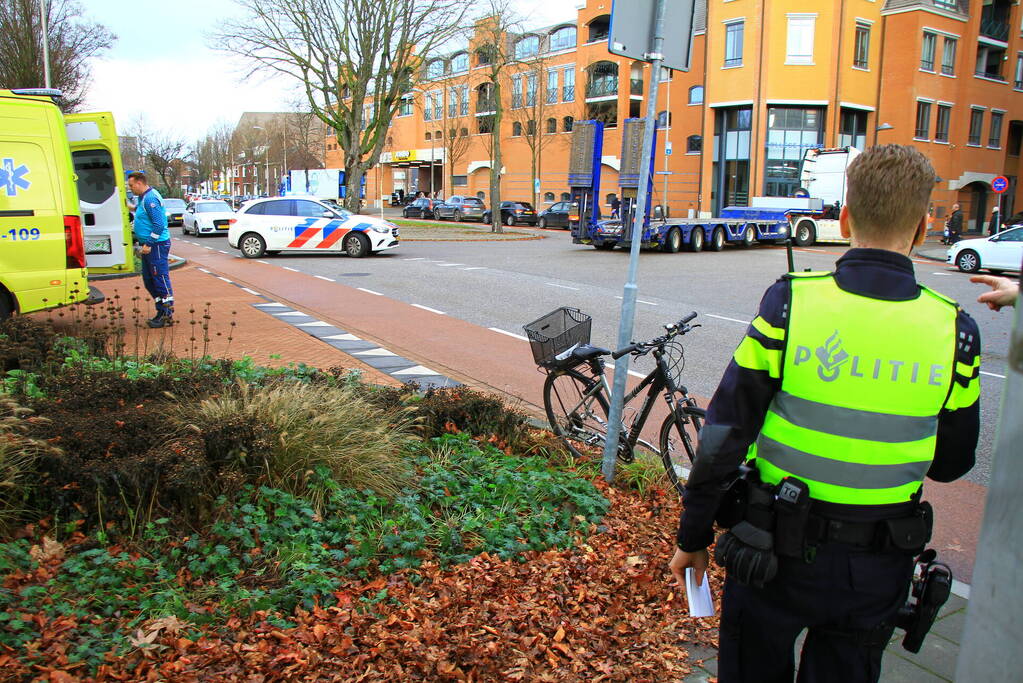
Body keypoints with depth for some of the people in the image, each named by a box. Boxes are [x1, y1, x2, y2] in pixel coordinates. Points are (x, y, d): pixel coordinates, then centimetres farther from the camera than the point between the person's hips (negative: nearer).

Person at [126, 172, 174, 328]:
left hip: (157, 245, -11)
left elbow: (159, 224, -22)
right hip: (148, 246, 11)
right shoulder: (143, 198, 17)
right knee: (149, 280, 13)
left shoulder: (151, 198, -16)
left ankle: (168, 315, -3)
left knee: (160, 279, -7)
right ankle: (161, 312, 20)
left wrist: (149, 244, -21)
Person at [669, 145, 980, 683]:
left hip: (774, 552, -2)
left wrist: (692, 538, -3)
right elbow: (951, 463, 3)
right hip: (876, 572, 2)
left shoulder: (789, 303, -17)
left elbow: (723, 436, -15)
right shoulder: (954, 330, -10)